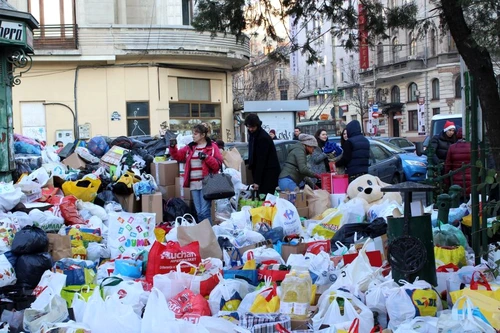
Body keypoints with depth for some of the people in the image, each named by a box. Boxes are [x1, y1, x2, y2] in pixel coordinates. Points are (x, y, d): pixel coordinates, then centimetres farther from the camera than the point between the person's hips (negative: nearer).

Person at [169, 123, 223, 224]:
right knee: (198, 212, 8)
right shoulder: (190, 147, 15)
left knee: (205, 212, -9)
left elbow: (218, 164, -5)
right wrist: (173, 147, 1)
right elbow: (177, 156, 18)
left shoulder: (212, 147, 1)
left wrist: (206, 157, -16)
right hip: (194, 184, 5)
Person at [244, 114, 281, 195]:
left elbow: (261, 159, -22)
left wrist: (257, 181, -24)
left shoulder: (263, 137, -19)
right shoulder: (252, 134, 8)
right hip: (262, 170, 8)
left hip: (269, 171, -8)